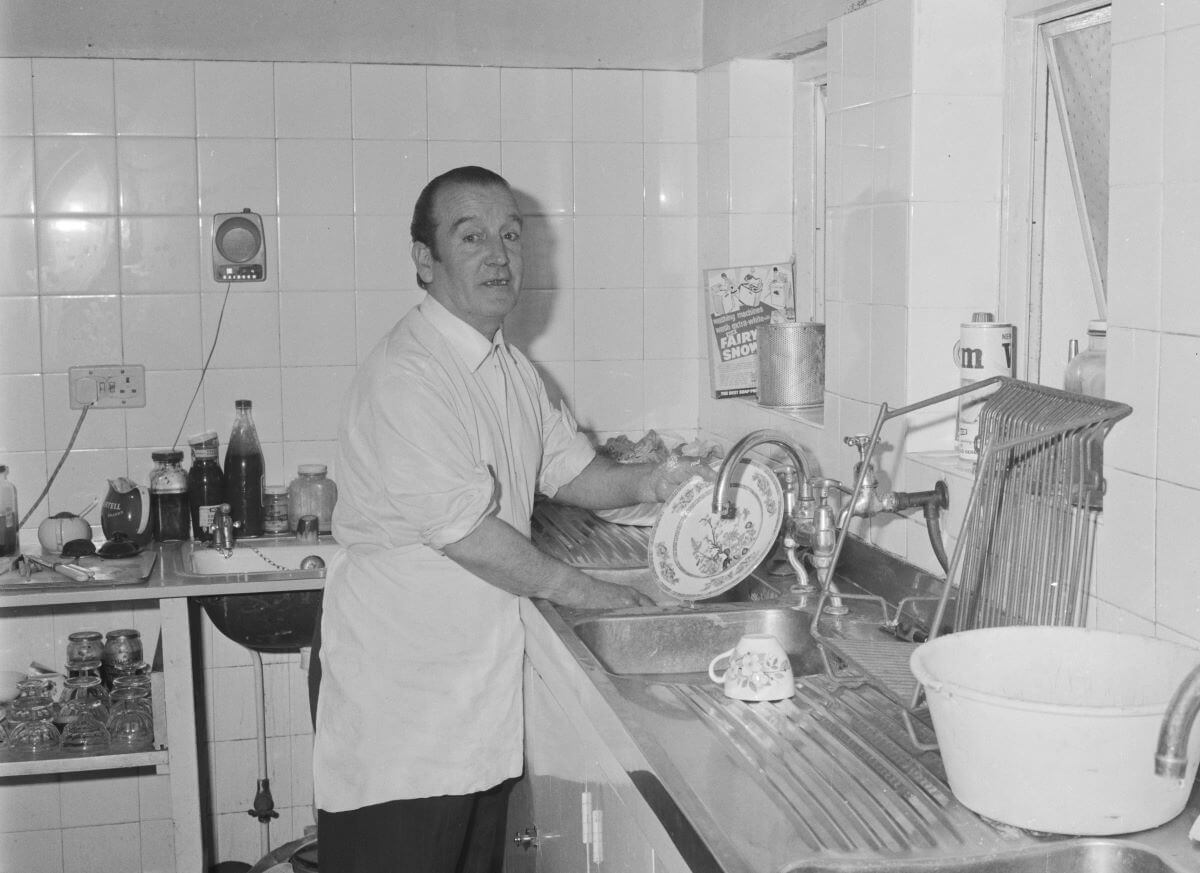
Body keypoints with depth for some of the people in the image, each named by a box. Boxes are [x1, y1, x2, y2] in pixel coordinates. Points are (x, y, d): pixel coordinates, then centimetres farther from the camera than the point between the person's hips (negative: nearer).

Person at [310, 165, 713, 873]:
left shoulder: (509, 366, 11)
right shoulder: (404, 376, -21)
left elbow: (568, 468, 17)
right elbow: (467, 533, -22)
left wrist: (647, 483, -3)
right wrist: (580, 590, -10)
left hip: (480, 674, 9)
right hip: (401, 689, -9)